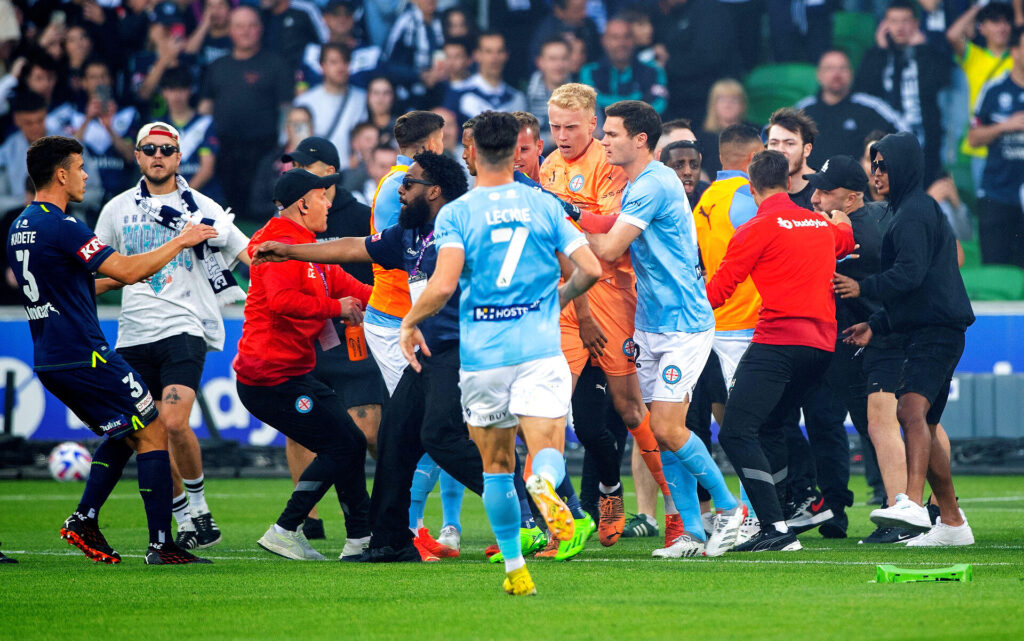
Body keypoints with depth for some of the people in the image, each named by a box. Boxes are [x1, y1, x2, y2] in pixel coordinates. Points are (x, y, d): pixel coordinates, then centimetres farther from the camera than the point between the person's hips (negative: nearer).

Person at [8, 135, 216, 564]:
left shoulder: (20, 228, 13)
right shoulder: (60, 227, -17)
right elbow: (126, 270, -20)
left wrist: (114, 280, 27)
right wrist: (180, 242, -9)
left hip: (50, 363, 10)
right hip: (84, 357, -10)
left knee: (123, 433, 22)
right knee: (153, 434, -2)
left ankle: (84, 520, 11)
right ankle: (160, 545, -5)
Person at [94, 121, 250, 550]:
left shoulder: (200, 208, 3)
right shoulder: (118, 209, 11)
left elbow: (251, 255, 4)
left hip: (183, 328, -4)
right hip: (134, 334, 4)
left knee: (174, 423, -21)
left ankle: (198, 505, -2)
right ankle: (185, 518, 15)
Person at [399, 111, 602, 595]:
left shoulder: (456, 214, -3)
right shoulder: (544, 205, 5)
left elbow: (443, 285, -16)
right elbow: (590, 269, 2)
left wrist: (410, 323, 2)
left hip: (482, 354, 0)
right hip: (540, 349, 0)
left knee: (496, 465, 14)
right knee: (548, 452, -4)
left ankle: (515, 567, 15)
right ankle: (544, 482, -41)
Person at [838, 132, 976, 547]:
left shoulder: (913, 213, -8)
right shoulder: (916, 210, 26)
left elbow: (910, 274, -21)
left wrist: (863, 288, -9)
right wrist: (877, 325, 22)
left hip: (936, 332, -11)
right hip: (925, 332, 11)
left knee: (913, 409, -28)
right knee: (923, 425, 15)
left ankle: (913, 503, -47)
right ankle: (952, 522, 22)